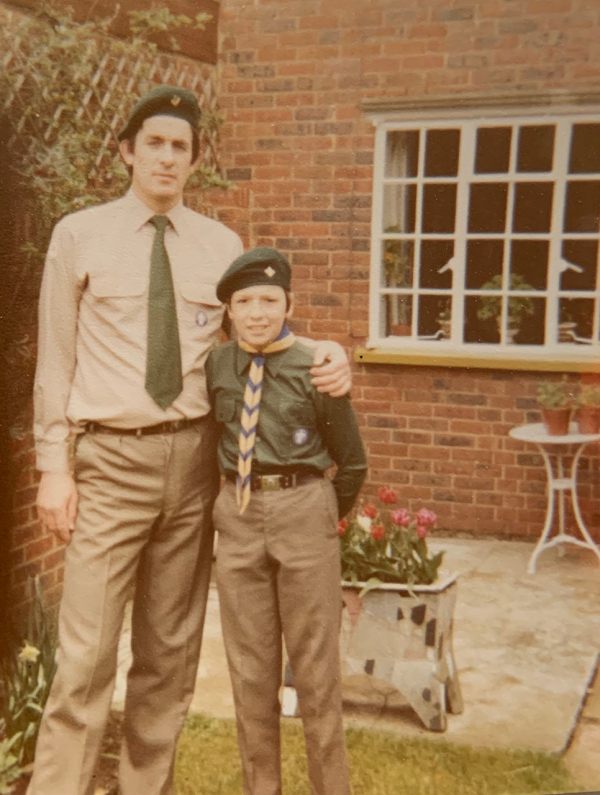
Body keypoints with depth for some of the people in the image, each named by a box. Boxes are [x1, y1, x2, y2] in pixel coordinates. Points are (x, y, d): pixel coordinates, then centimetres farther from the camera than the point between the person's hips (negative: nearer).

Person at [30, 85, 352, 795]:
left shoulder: (221, 244, 7)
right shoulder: (79, 236, 1)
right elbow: (55, 359, 0)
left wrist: (325, 357, -11)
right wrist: (54, 465, -4)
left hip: (194, 457, 3)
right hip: (112, 459, -3)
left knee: (172, 646, 14)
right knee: (87, 651, -4)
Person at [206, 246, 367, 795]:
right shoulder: (216, 367, 2)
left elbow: (352, 462, 2)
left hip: (304, 512, -3)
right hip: (238, 516, 3)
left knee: (316, 663, 7)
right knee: (250, 667, 12)